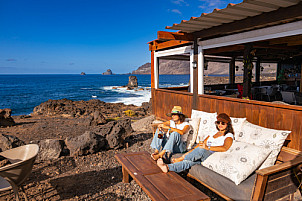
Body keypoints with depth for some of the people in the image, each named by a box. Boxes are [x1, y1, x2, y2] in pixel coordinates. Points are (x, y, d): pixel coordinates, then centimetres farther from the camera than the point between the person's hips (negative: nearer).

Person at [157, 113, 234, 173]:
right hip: (202, 155, 6)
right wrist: (190, 152, 3)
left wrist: (207, 147, -28)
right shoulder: (214, 133, 24)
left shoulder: (229, 136, 2)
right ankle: (168, 167, -37)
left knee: (201, 150, -36)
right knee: (189, 161, -24)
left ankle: (181, 159, -21)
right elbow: (202, 143, 17)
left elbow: (224, 148, -19)